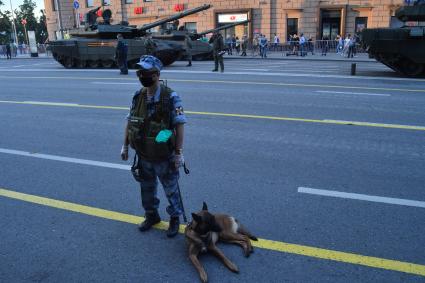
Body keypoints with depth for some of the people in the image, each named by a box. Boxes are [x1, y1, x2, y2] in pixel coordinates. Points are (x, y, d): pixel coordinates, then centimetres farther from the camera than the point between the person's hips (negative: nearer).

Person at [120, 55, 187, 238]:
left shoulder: (170, 97, -17)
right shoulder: (138, 96, 0)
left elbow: (179, 125, -16)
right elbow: (130, 122, 9)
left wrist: (179, 152, -17)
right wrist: (125, 146, 9)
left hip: (164, 157, -5)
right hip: (143, 155, 5)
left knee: (171, 189, 12)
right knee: (147, 188, 21)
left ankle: (175, 219, 34)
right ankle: (151, 215, 44)